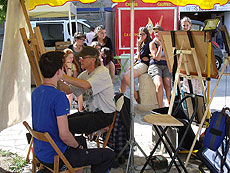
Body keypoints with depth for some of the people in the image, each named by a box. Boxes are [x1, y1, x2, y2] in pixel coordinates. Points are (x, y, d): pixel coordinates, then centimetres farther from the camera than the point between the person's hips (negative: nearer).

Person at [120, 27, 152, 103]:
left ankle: (136, 96, -16)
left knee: (126, 76, -24)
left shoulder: (148, 43, -4)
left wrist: (138, 44, -6)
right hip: (138, 64, 9)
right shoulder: (142, 44, 23)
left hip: (144, 65, -9)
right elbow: (135, 56, 16)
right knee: (123, 79, -6)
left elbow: (140, 56, -11)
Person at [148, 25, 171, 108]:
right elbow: (157, 58, -8)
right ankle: (160, 107, -21)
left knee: (168, 85, -24)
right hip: (155, 66, -3)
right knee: (159, 85, -29)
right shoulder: (152, 43, 4)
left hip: (165, 66, 3)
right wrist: (160, 45, -8)